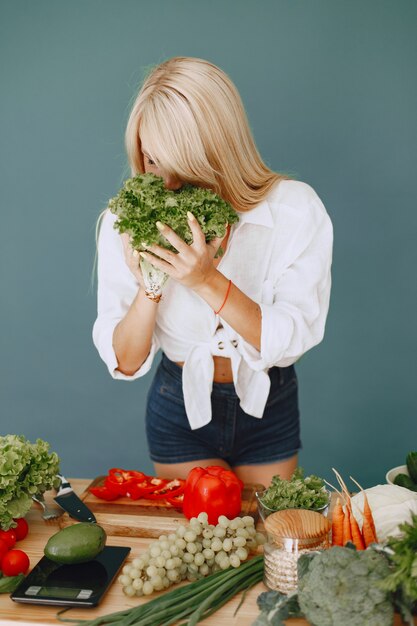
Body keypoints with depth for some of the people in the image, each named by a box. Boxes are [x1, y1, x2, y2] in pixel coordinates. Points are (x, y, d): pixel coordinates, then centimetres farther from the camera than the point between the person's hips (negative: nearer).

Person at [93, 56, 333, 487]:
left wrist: (207, 280, -35)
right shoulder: (127, 222, -16)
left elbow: (291, 340, -21)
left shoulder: (295, 209, -19)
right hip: (181, 408, 0)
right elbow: (124, 363, -14)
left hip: (267, 407, 1)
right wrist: (149, 287, -33)